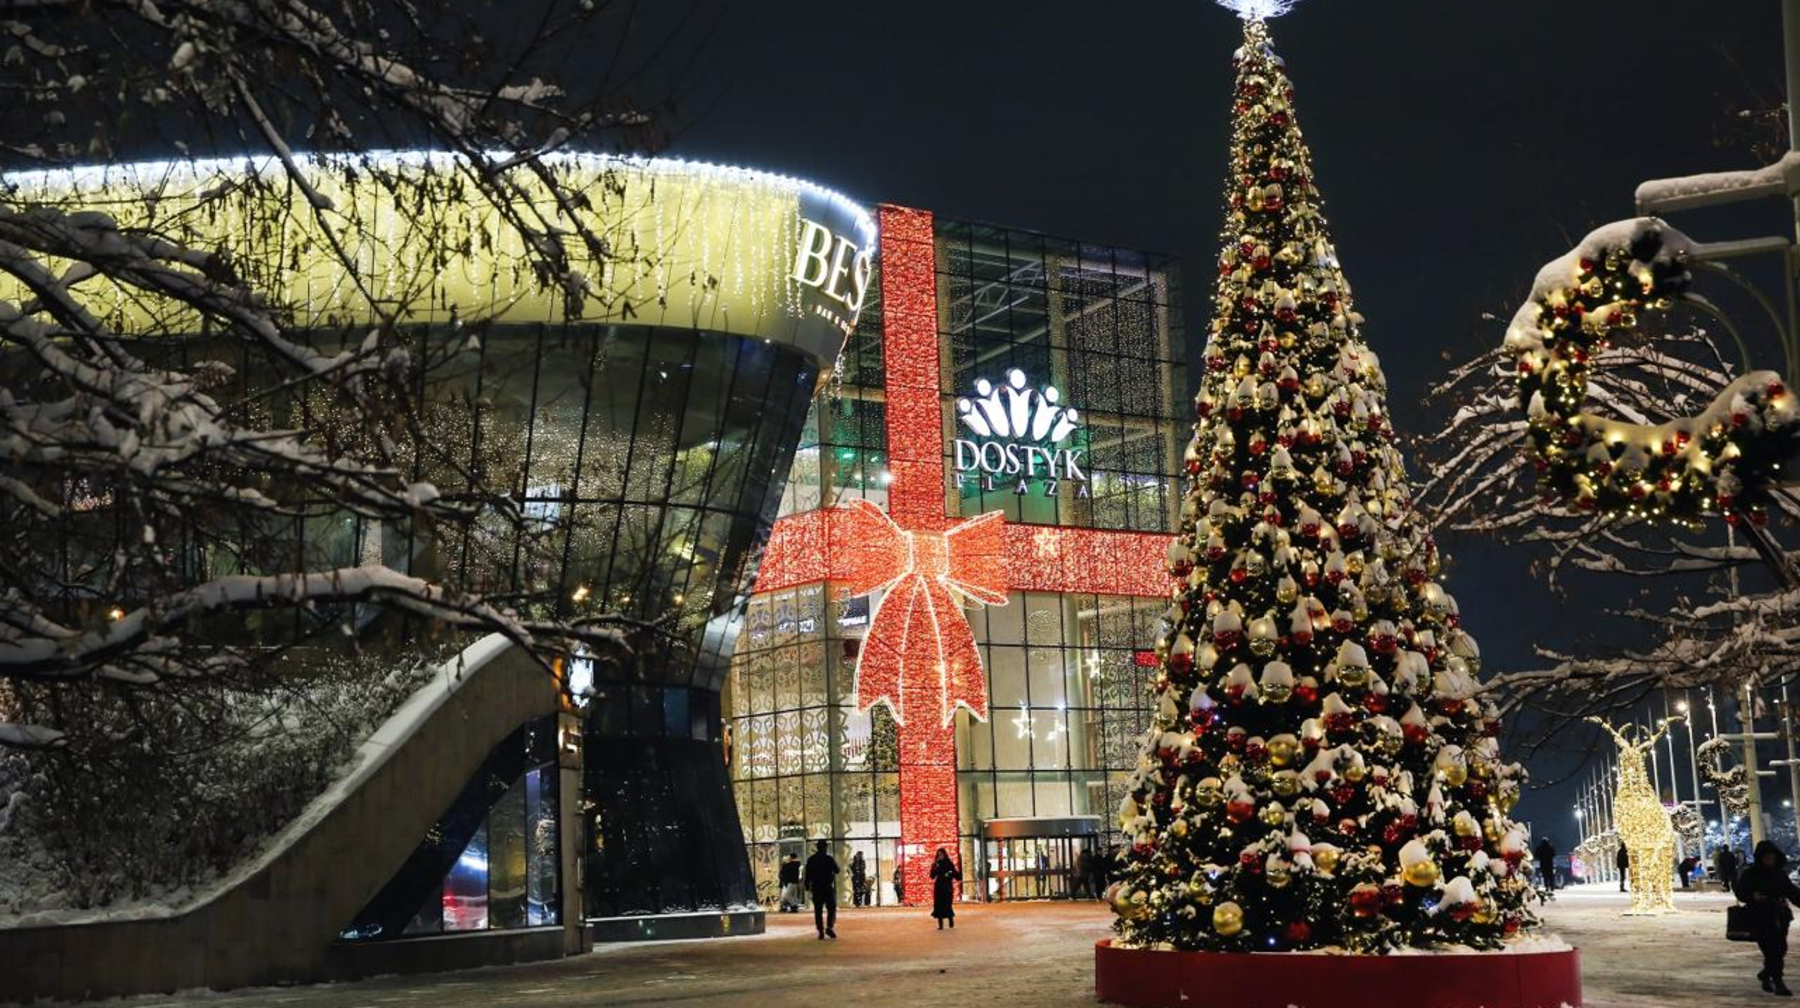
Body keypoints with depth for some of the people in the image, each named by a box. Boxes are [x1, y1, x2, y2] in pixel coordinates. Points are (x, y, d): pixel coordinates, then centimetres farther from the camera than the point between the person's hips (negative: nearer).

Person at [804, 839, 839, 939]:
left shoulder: (811, 860, 3)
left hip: (816, 888, 3)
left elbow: (808, 874, 4)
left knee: (818, 910, 5)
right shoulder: (829, 859, -8)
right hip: (829, 887, -3)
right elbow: (837, 870, 2)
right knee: (831, 908, 4)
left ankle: (821, 931, 1)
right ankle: (830, 927, -13)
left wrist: (807, 886, 12)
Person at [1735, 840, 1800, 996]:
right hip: (1760, 918, -5)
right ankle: (1777, 983, -5)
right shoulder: (1750, 874, -4)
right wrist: (1752, 896, -22)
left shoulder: (1780, 872, 10)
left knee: (1779, 950, 8)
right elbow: (1739, 891, -3)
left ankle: (1766, 974, 31)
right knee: (1771, 950, -10)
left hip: (1780, 917, 5)